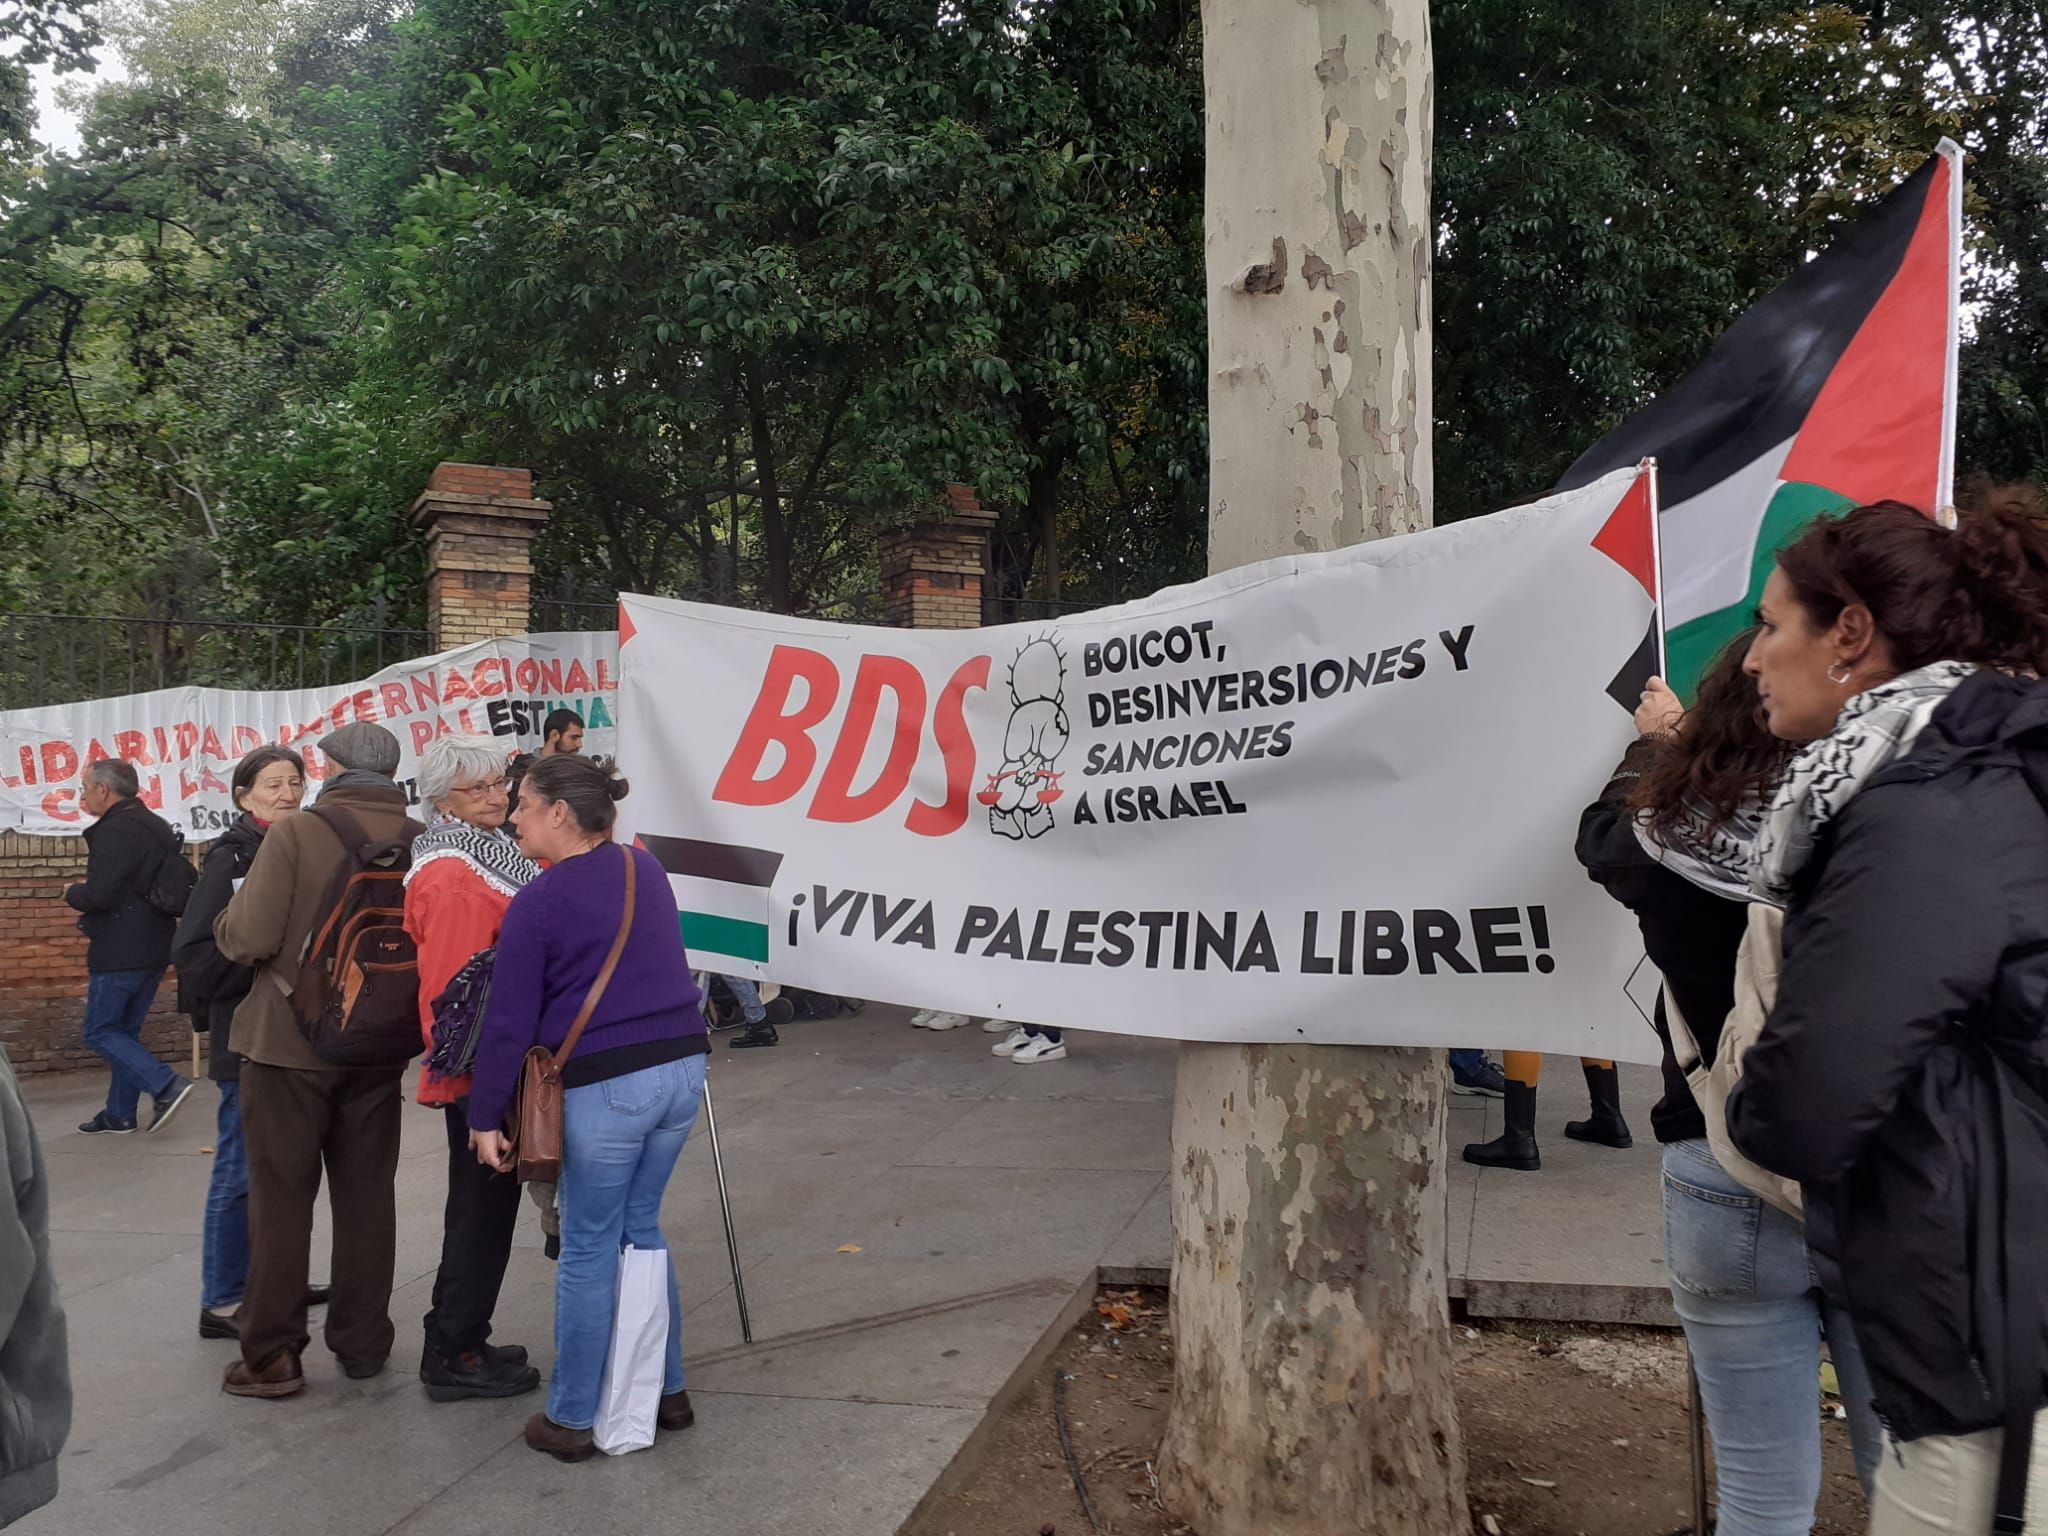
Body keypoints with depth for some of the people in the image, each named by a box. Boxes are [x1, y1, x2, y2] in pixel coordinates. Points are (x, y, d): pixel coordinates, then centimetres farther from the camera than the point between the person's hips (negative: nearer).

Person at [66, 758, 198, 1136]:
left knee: (100, 1032, 0)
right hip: (154, 948, 9)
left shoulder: (115, 830, -16)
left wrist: (72, 893, -1)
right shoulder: (157, 827, 14)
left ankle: (166, 1086, -13)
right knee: (125, 1030, 16)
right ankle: (120, 1115, 20)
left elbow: (98, 895, -24)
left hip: (120, 952, -9)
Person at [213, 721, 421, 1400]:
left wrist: (227, 921, 5)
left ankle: (272, 1355, 12)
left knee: (281, 1194, 6)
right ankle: (363, 1343, 22)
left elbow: (249, 938, -17)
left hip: (290, 1040, -3)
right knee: (366, 1192, 13)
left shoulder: (294, 834, -13)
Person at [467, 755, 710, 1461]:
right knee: (641, 1228, 20)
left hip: (604, 1088, -6)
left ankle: (571, 1418, 19)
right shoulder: (647, 870, 7)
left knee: (588, 1250, 7)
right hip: (681, 1068, 6)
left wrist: (485, 1118, 0)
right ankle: (667, 1388, 29)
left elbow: (509, 1023, -8)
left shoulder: (538, 903, -10)